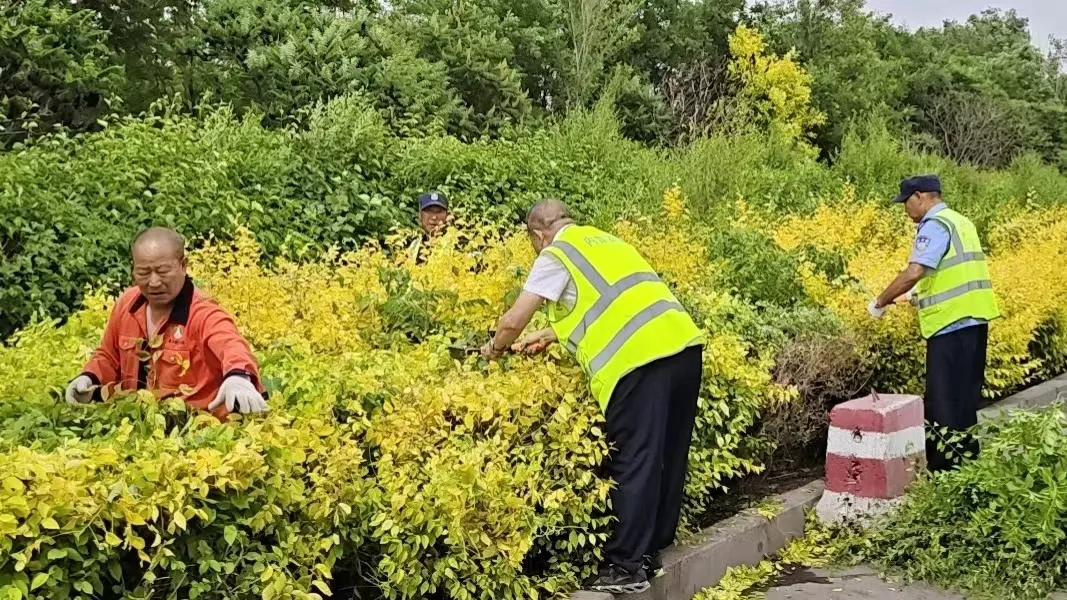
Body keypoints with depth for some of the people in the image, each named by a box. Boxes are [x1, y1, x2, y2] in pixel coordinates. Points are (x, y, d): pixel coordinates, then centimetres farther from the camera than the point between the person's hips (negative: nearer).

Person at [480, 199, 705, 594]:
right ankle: (653, 548, 27)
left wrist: (496, 348, 23)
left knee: (633, 464, -3)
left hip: (639, 358, -8)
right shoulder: (603, 241, 28)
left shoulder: (556, 255, 5)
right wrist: (547, 337, 39)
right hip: (683, 343, 8)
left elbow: (513, 321, 3)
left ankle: (625, 567, 1)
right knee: (667, 457, 15)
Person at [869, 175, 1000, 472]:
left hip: (952, 324, -10)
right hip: (973, 319, 10)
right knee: (964, 399, 16)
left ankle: (947, 466, -1)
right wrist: (917, 293, 22)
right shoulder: (959, 222, 19)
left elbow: (914, 272, -23)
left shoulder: (935, 225, -12)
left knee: (945, 401, -4)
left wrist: (880, 302, -13)